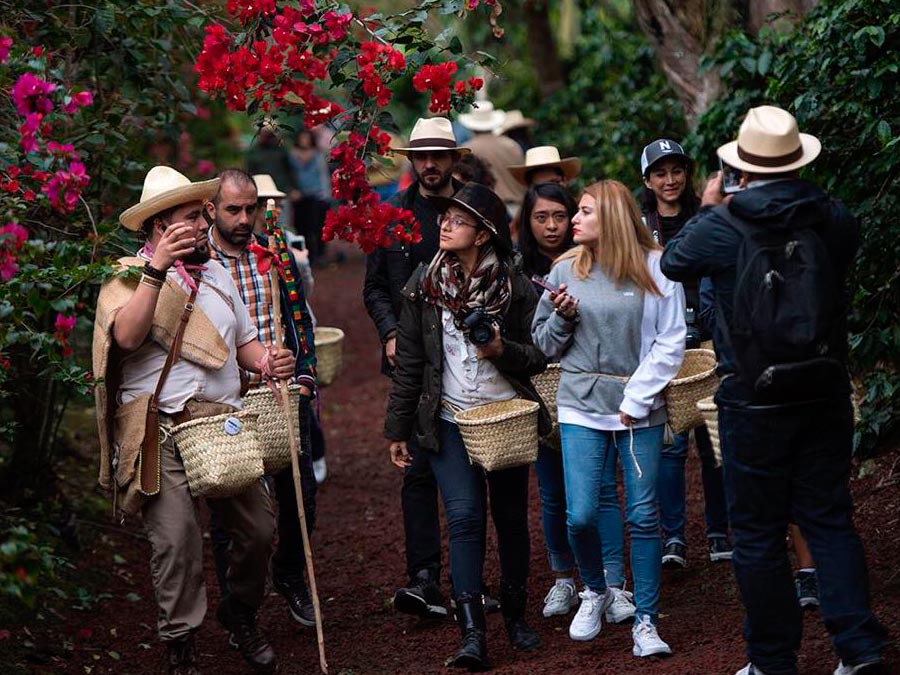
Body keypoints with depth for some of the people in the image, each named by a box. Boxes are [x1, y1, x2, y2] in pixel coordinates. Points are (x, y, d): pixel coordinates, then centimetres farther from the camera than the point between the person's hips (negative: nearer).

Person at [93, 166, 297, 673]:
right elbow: (126, 336, -22)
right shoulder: (130, 279, -3)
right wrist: (157, 270, -27)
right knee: (177, 540, -11)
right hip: (160, 431, -6)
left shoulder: (216, 273, 19)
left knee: (259, 527, 4)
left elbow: (243, 341, 23)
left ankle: (241, 613, 31)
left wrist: (268, 360, 0)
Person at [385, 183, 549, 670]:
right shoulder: (423, 285, 1)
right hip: (448, 421, 0)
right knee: (464, 515, -13)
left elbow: (538, 358, 1)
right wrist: (397, 429, 6)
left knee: (510, 518, 8)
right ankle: (472, 633, -15)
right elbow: (408, 361, 5)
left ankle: (515, 615, 26)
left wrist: (502, 350, -20)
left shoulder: (514, 286, -3)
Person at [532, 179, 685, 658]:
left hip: (639, 409, -1)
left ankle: (645, 620, 11)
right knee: (581, 516, -6)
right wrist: (561, 317, -8)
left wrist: (636, 400, -8)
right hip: (582, 407, 1)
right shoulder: (566, 270, 4)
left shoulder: (655, 268, -3)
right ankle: (595, 592, 22)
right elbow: (545, 344, 13)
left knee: (643, 516, -1)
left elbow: (670, 343, -2)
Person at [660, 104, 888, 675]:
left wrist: (708, 209, 19)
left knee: (759, 532, 7)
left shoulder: (723, 226, -13)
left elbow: (673, 262, 6)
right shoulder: (835, 221, -4)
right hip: (825, 394, 3)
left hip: (754, 403, -3)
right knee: (830, 520, 10)